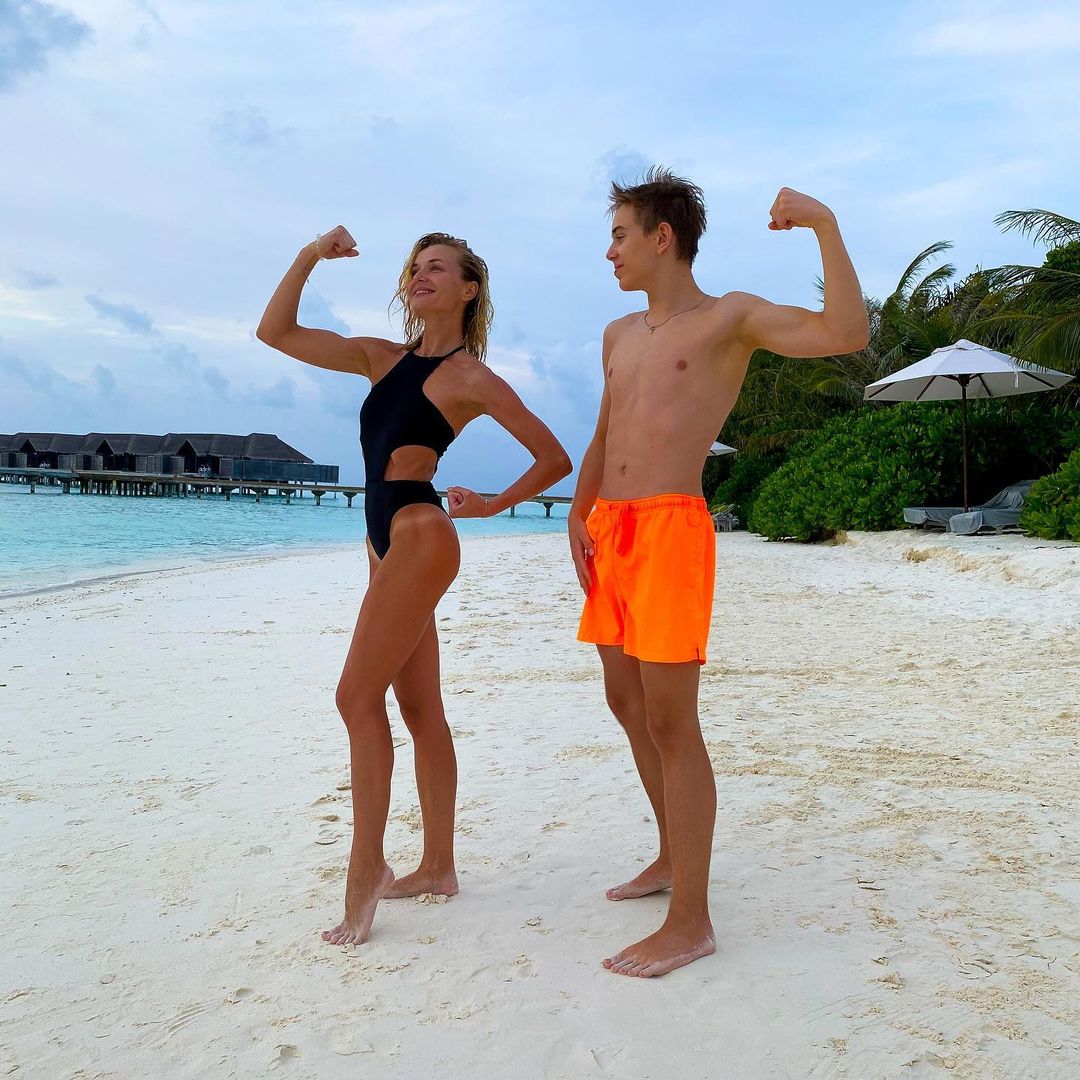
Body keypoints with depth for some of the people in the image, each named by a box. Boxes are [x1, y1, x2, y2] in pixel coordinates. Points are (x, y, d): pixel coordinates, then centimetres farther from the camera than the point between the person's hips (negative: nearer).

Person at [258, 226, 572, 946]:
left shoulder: (472, 377, -5)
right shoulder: (383, 358, 14)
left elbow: (556, 459, -3)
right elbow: (277, 332, 13)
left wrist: (494, 505, 5)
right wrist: (309, 257, 4)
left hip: (420, 535, -8)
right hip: (389, 541, 8)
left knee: (359, 696, -10)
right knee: (419, 706, 10)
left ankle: (368, 866, -2)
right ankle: (438, 866, 19)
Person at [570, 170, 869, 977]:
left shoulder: (732, 317, -1)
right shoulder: (621, 335, 20)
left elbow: (849, 334, -15)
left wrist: (825, 225, -16)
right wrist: (579, 517, 10)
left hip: (671, 528, -8)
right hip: (610, 533, 8)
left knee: (672, 725, -7)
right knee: (627, 705, 15)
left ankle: (691, 921, 3)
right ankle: (674, 857, 34)